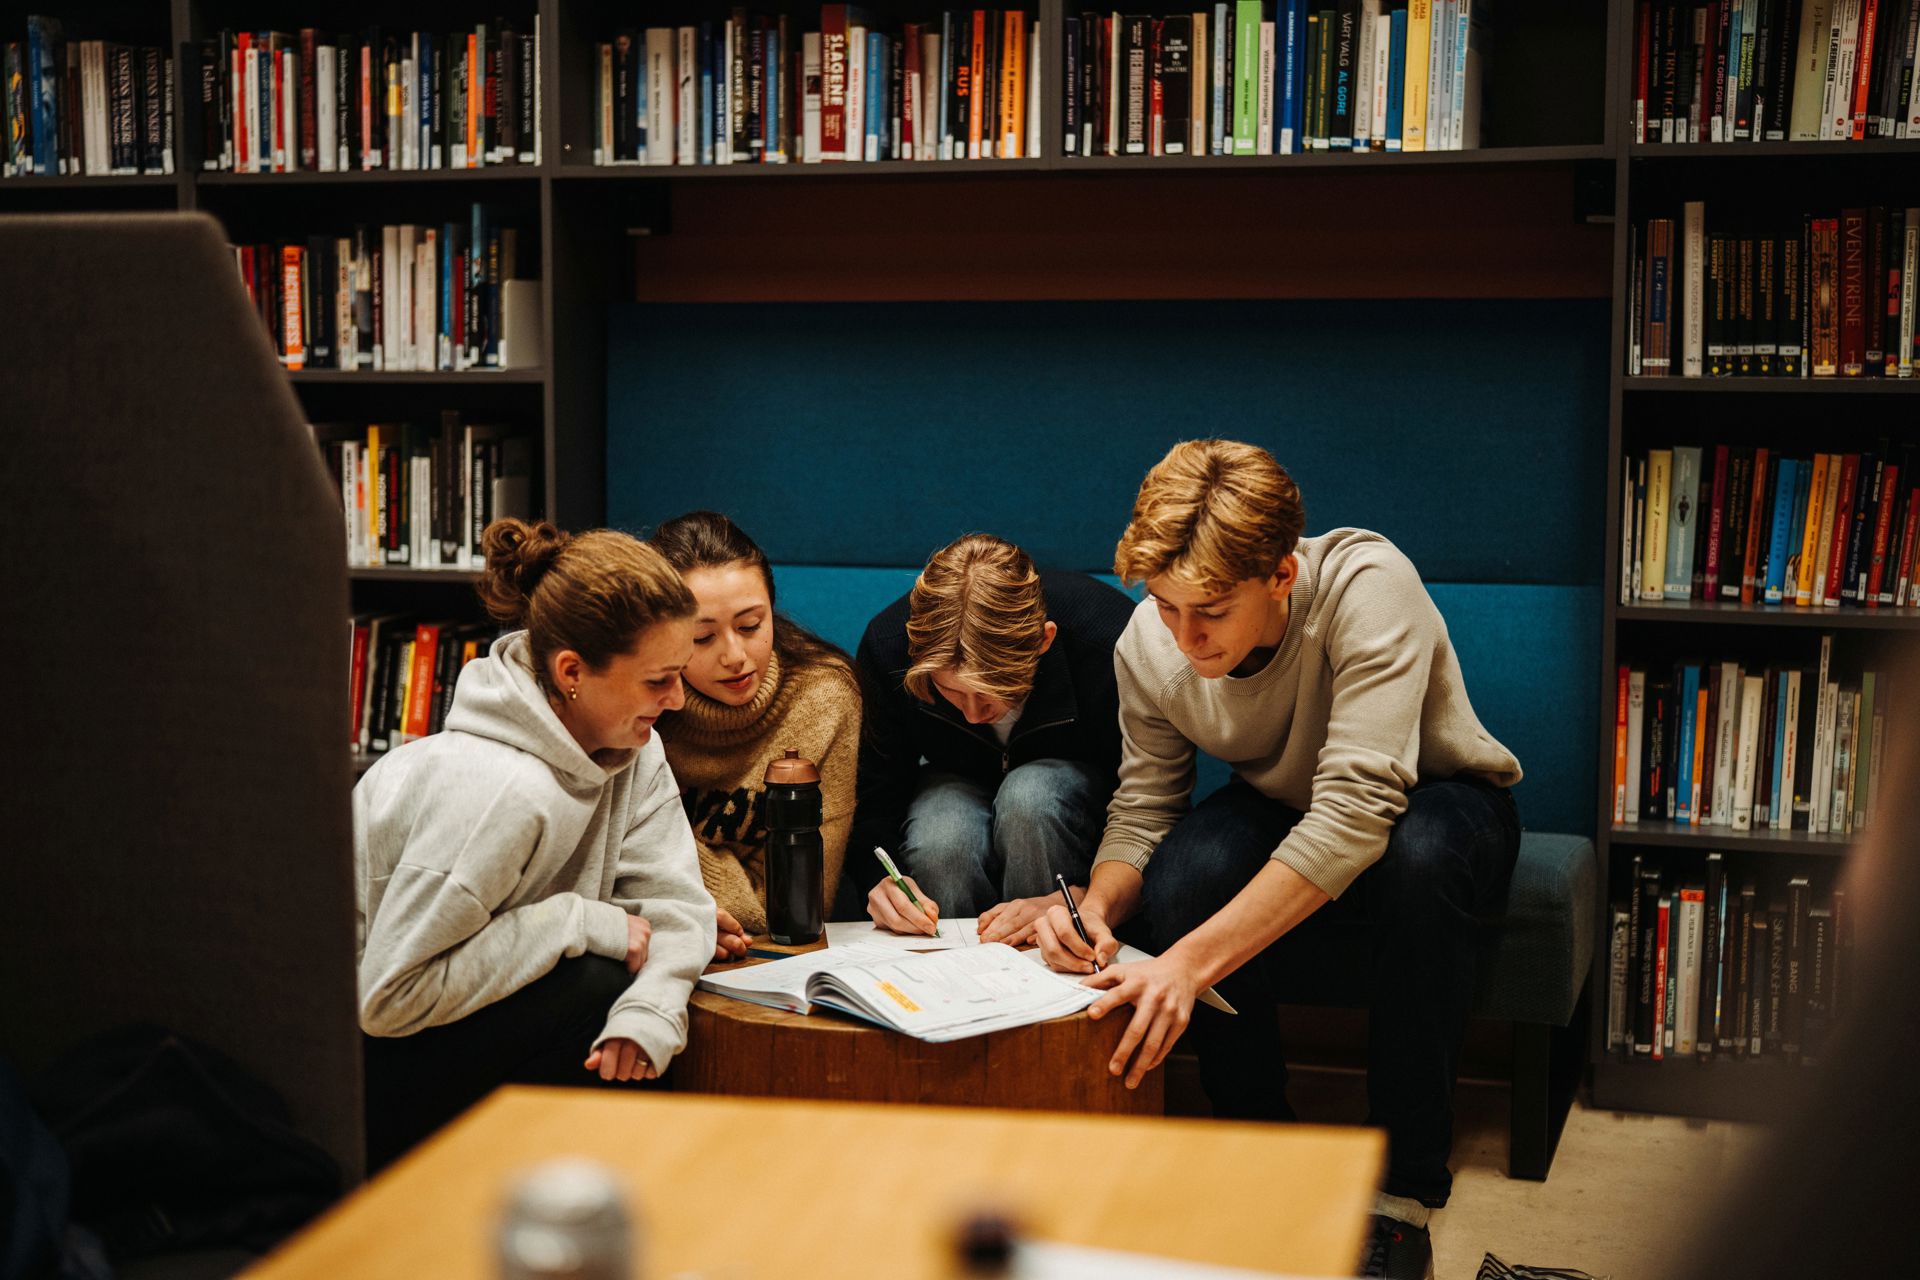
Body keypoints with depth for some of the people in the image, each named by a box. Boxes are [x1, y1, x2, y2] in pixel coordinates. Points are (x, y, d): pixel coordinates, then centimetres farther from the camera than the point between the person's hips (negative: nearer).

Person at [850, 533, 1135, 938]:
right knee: (939, 845, -33)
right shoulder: (888, 644, -26)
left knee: (1028, 796, -36)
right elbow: (874, 796, -14)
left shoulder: (1106, 643, -35)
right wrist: (882, 875, -34)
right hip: (958, 782, 2)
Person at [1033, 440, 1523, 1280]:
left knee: (1419, 857, -40)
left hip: (1440, 808, -3)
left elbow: (1356, 815, -41)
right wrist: (1097, 908, -29)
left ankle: (1403, 1197, -25)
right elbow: (1140, 810, -5)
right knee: (1185, 873, -31)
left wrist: (1191, 962, -48)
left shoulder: (1367, 587, -34)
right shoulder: (1149, 645, -17)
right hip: (1281, 815, 4)